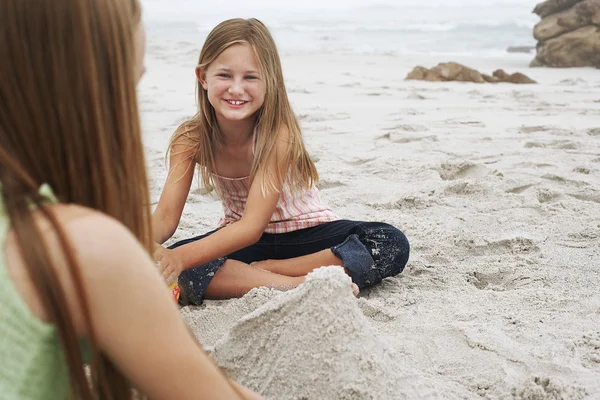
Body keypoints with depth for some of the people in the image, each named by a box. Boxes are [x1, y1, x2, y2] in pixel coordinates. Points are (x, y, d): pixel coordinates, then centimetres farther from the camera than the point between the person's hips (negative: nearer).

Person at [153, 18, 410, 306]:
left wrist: (182, 256, -47)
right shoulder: (191, 139, -13)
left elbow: (252, 226, -32)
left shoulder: (279, 135, -26)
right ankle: (301, 286, -29)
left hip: (306, 234, -1)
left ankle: (252, 272, -25)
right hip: (241, 238, 2)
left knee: (392, 244, -28)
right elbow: (165, 217, -17)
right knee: (167, 267, -29)